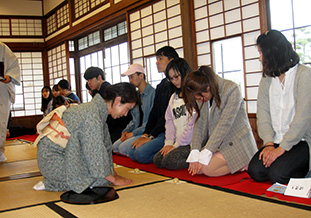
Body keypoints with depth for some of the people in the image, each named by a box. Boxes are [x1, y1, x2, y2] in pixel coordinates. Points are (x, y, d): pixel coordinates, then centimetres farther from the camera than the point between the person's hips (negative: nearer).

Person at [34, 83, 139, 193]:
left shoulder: (97, 109, 7)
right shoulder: (92, 115, -24)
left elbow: (106, 145, 12)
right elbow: (96, 153, -22)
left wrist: (114, 174, 12)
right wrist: (114, 180, -10)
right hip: (51, 159, -10)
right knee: (102, 178, -16)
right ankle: (50, 184, -9)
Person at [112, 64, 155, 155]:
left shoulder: (152, 93, -14)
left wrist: (133, 133, -16)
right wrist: (126, 131, 1)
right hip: (136, 131, 8)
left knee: (124, 147, -21)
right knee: (115, 146, -6)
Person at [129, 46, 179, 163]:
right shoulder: (160, 86, 18)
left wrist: (151, 136, -16)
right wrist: (145, 134, 4)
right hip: (159, 131, 9)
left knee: (141, 153, -23)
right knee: (132, 152, -2)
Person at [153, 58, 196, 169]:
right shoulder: (174, 96, 19)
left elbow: (193, 124, -15)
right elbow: (169, 120, 15)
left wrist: (177, 144, -11)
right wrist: (169, 143, 0)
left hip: (191, 143, -8)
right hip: (177, 142, 8)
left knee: (169, 160, -24)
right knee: (158, 160, -8)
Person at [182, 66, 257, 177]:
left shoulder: (232, 90, -18)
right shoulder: (203, 98, 3)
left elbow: (224, 124, -22)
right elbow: (199, 123, 1)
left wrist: (205, 153, -23)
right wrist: (195, 152, -12)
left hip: (236, 142, -7)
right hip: (218, 144, 8)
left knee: (207, 168, -24)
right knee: (196, 168, -11)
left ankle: (244, 165, -4)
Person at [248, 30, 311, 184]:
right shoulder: (266, 81, 12)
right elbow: (263, 114, 4)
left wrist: (282, 148, -19)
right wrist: (269, 144, -11)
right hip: (277, 141, 5)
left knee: (277, 173, -24)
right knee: (255, 171, -17)